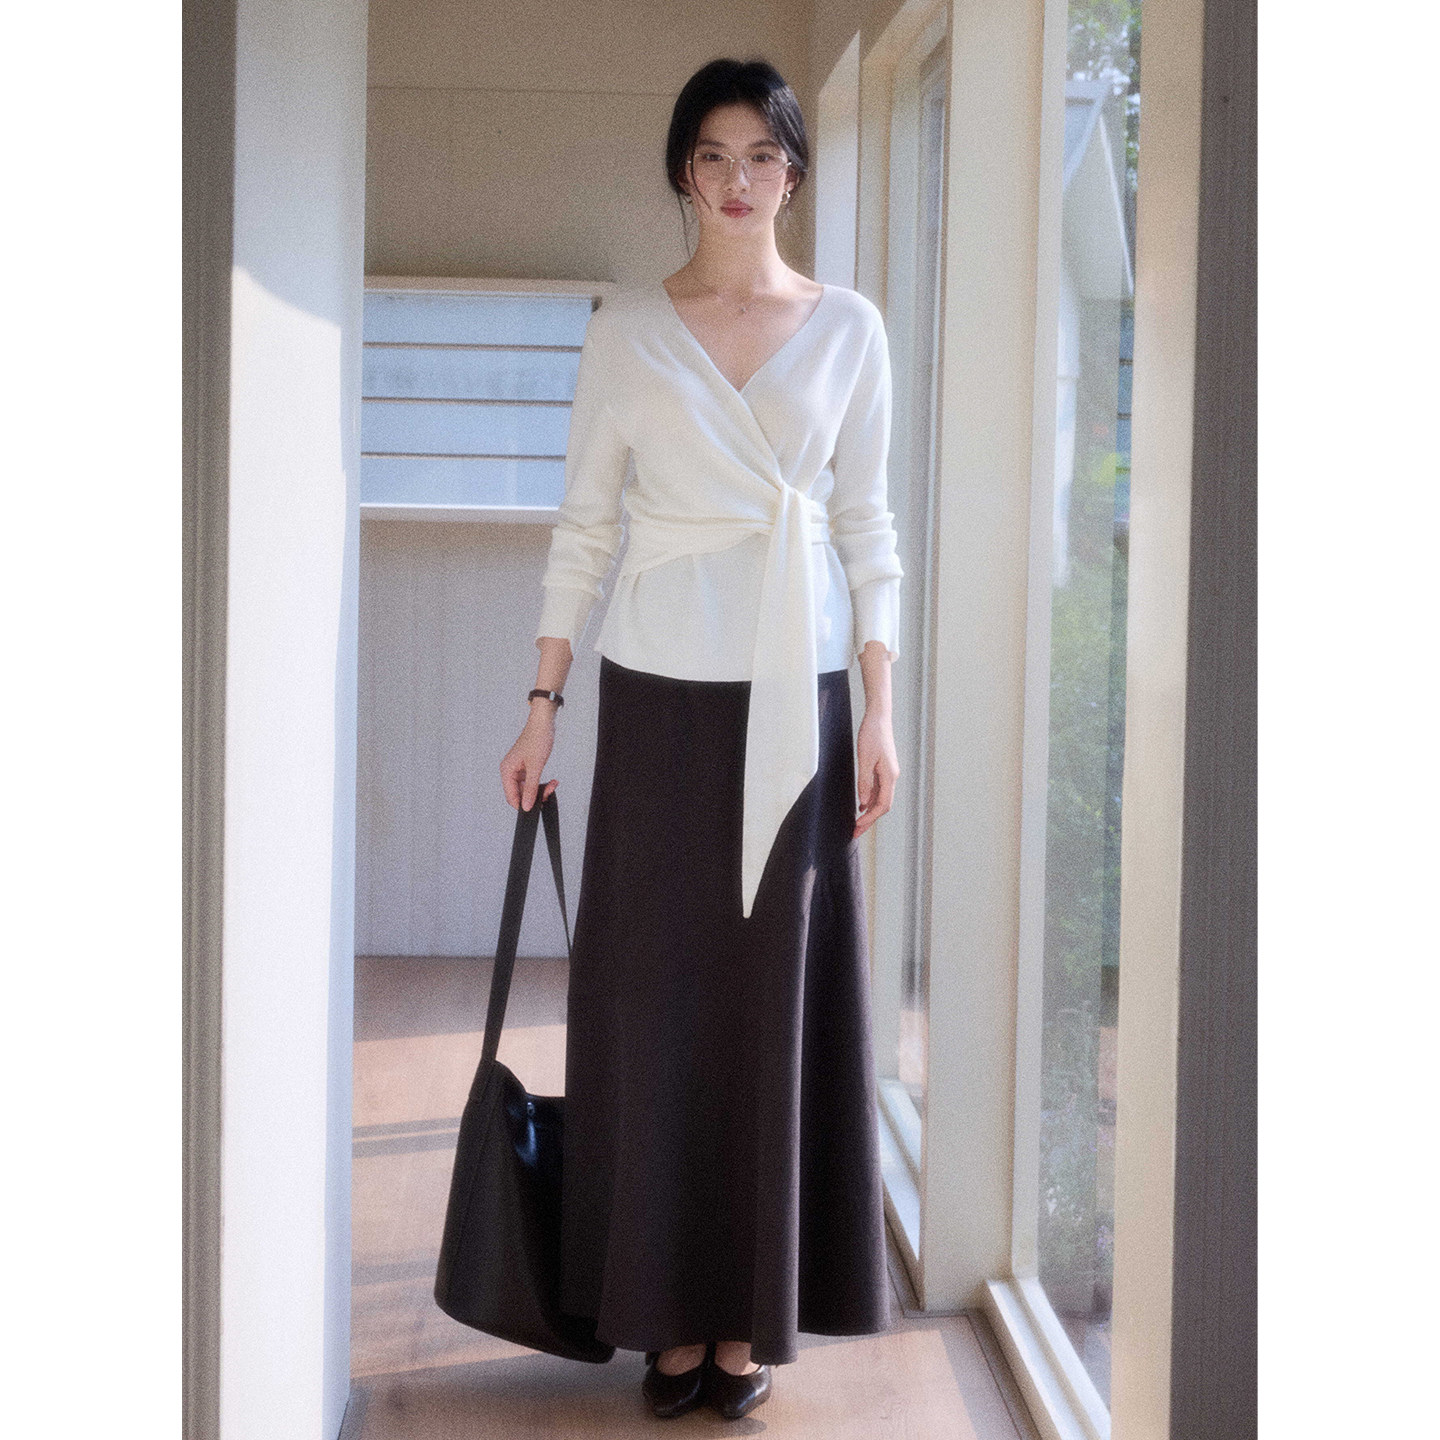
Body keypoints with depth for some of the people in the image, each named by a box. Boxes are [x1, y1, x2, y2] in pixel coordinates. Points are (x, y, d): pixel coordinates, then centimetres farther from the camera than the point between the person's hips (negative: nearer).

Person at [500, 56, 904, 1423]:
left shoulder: (848, 327, 5)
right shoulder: (626, 326, 4)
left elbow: (867, 525, 5)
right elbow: (583, 523, 5)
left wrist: (880, 710, -1)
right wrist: (542, 706, 2)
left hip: (796, 695, 0)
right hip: (661, 691, 0)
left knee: (777, 993, 3)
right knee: (653, 992, 1)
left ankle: (755, 1312, 12)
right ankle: (670, 1308, 11)